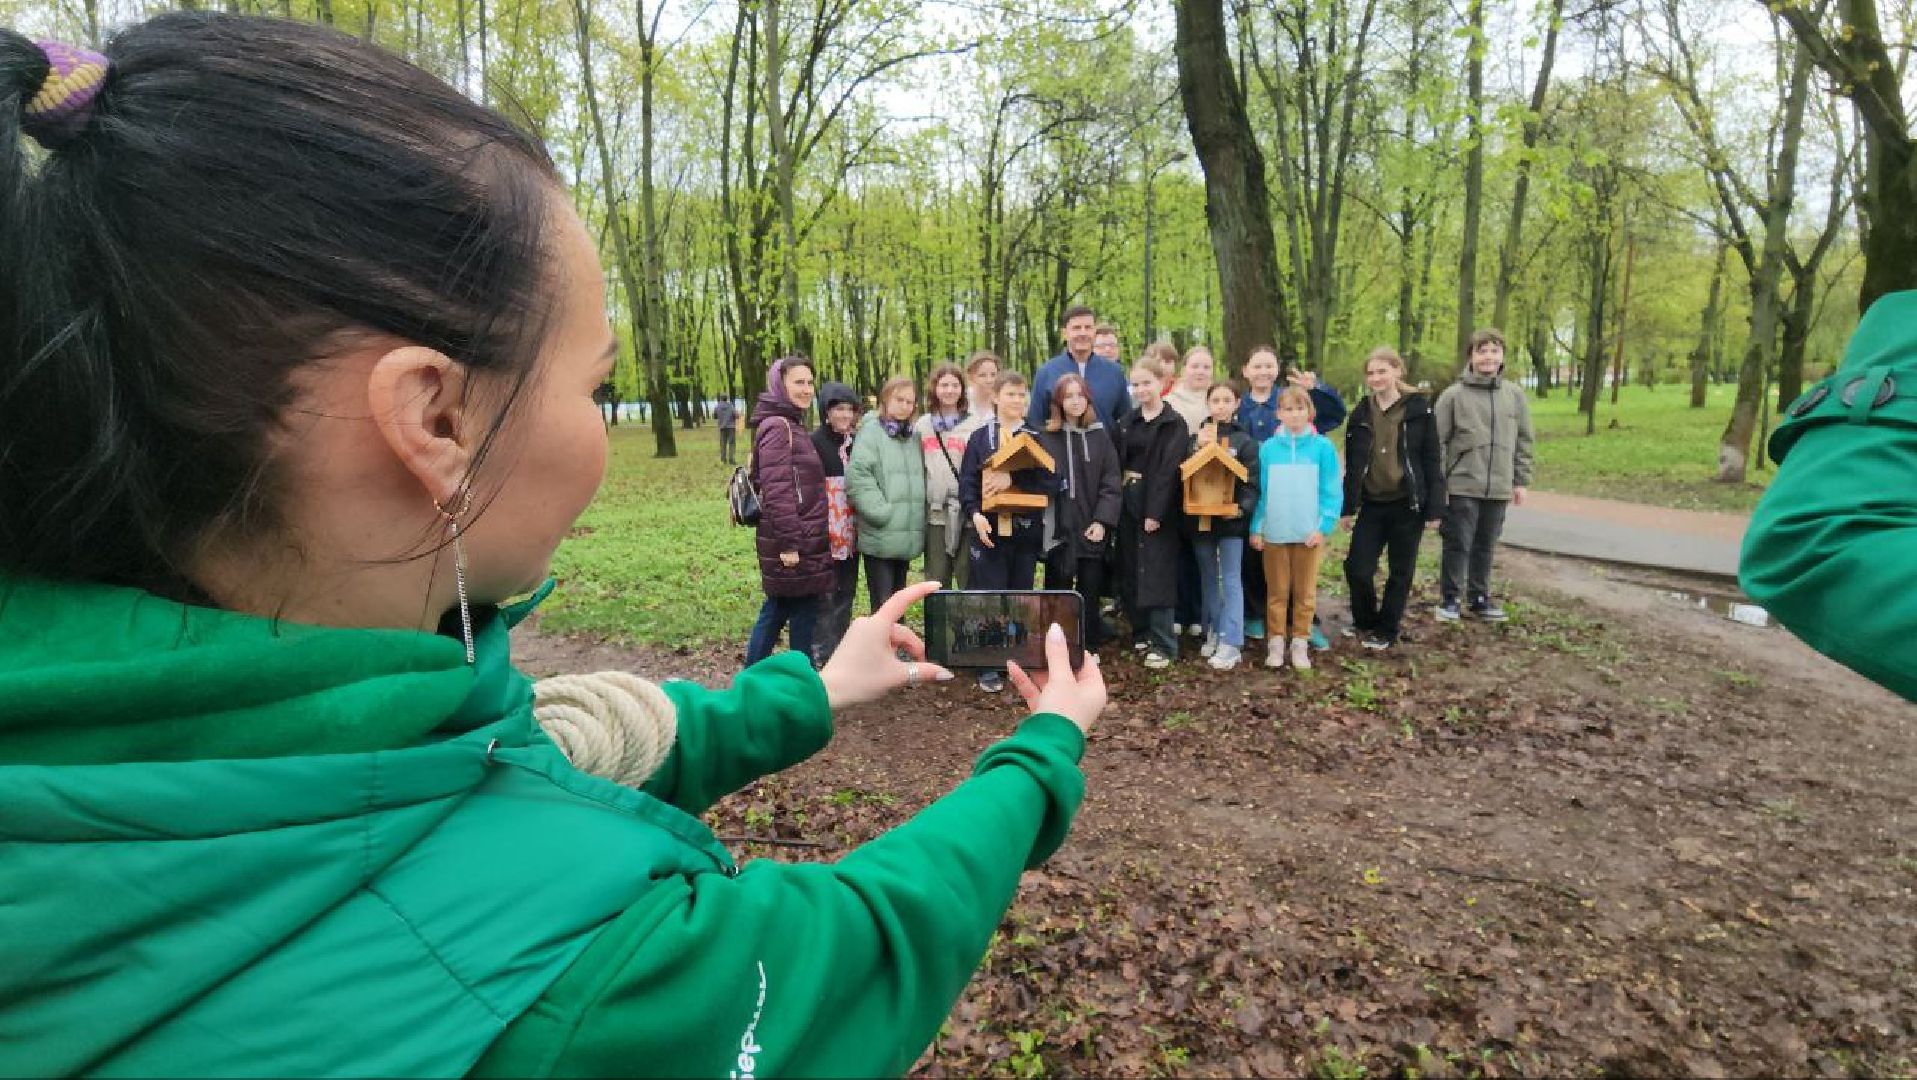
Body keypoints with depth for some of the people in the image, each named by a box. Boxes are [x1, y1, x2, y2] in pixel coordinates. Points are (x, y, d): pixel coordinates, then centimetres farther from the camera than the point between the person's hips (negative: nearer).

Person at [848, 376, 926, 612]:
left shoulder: (912, 437, 16)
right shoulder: (871, 432, -4)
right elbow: (857, 476, -15)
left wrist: (918, 517, 9)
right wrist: (881, 512, -19)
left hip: (907, 536, 6)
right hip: (880, 537, -6)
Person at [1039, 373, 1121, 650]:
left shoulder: (1100, 436, 7)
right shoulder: (1047, 437, 3)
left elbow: (1111, 482, 1)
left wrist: (1102, 521, -9)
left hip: (1091, 528, 1)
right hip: (1058, 528, -1)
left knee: (1090, 591, 6)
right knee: (1058, 590, 5)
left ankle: (1090, 646, 19)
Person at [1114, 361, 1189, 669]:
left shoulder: (1174, 423, -5)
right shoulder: (1127, 422, 13)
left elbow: (1169, 470, -13)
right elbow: (1118, 463, 11)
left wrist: (1155, 512, -20)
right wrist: (1118, 500, 0)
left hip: (1155, 504, -6)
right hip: (1128, 502, 6)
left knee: (1155, 573, -6)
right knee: (1130, 571, 9)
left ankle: (1163, 644, 0)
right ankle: (1141, 632, 22)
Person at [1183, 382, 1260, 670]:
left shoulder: (1244, 441, 0)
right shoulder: (1196, 438, 8)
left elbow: (1251, 483, -5)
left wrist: (1241, 507, -22)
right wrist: (1197, 448, -13)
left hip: (1231, 520, -3)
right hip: (1200, 518, 3)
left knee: (1231, 580, -3)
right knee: (1208, 579, 13)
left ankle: (1231, 643, -4)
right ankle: (1212, 633, 24)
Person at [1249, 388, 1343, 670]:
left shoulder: (1323, 447, -3)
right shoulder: (1267, 448, 1)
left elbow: (1331, 492, -3)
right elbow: (1260, 491, 3)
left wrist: (1323, 527, -11)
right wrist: (1256, 528, -3)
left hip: (1309, 533, -1)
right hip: (1274, 533, 1)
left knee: (1305, 593, 9)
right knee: (1276, 592, 9)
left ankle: (1300, 643, 20)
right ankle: (1276, 643, 18)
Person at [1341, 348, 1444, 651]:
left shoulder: (1419, 408, -4)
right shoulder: (1361, 413, 6)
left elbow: (1432, 460, -4)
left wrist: (1434, 508, -8)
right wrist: (1348, 507, 6)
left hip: (1408, 504, -3)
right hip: (1372, 504, 3)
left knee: (1400, 572, 7)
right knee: (1357, 568, -2)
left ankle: (1386, 631, 22)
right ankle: (1365, 622, 23)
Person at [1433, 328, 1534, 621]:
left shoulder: (1515, 394, 6)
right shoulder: (1454, 394, -6)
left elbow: (1523, 441, 12)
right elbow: (1437, 441, -6)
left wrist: (1521, 481, 9)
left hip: (1498, 488, 4)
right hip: (1462, 486, -4)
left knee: (1486, 546, 12)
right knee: (1458, 545, 1)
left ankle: (1479, 597, 24)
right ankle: (1450, 599, 13)